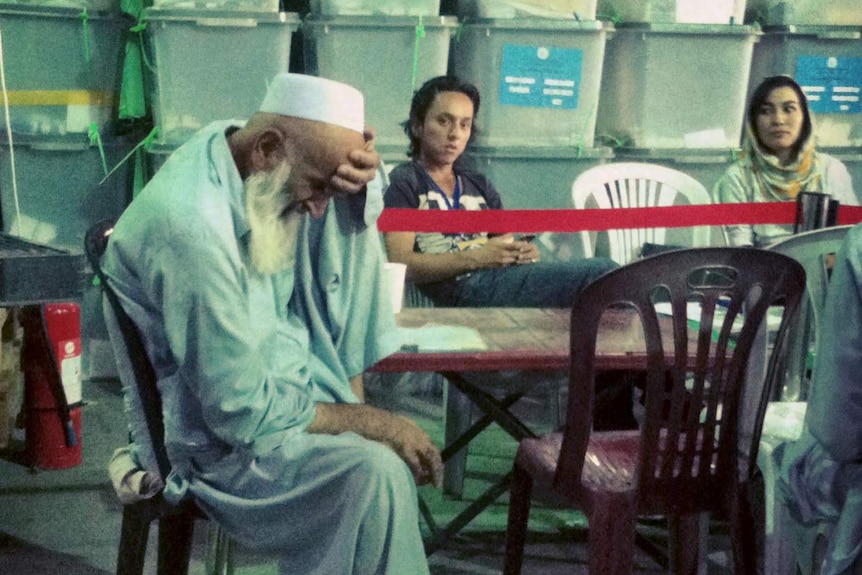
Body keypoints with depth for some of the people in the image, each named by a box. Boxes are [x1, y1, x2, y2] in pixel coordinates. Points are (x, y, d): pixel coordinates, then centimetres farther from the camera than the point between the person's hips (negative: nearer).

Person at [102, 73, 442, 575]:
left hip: (283, 370, 9)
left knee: (351, 208, -1)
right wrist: (375, 424, -20)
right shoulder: (194, 225, -32)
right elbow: (243, 414, -27)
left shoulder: (240, 144, -6)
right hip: (214, 435, -9)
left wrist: (363, 165, -15)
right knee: (376, 472, -31)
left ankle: (350, 390, 3)